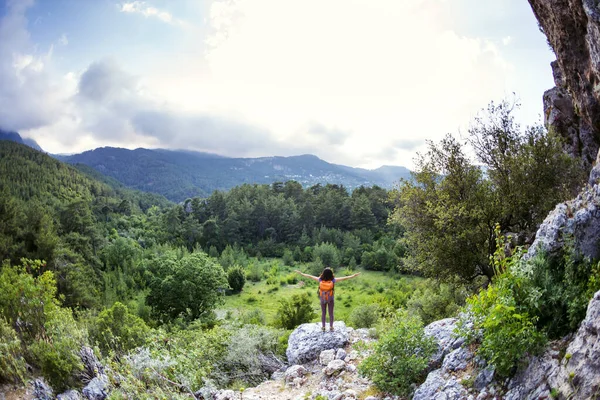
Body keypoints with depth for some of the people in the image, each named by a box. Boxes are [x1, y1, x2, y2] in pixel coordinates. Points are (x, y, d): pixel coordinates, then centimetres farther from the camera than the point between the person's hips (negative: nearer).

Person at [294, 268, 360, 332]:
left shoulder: (320, 280, -22)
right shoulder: (333, 280, -24)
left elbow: (310, 276, -13)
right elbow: (344, 278, -21)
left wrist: (301, 273, -3)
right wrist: (354, 275, -15)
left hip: (322, 299, 1)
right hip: (330, 299, -1)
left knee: (323, 313, 17)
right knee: (331, 313, 16)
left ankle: (323, 327, 27)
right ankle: (331, 327, 26)